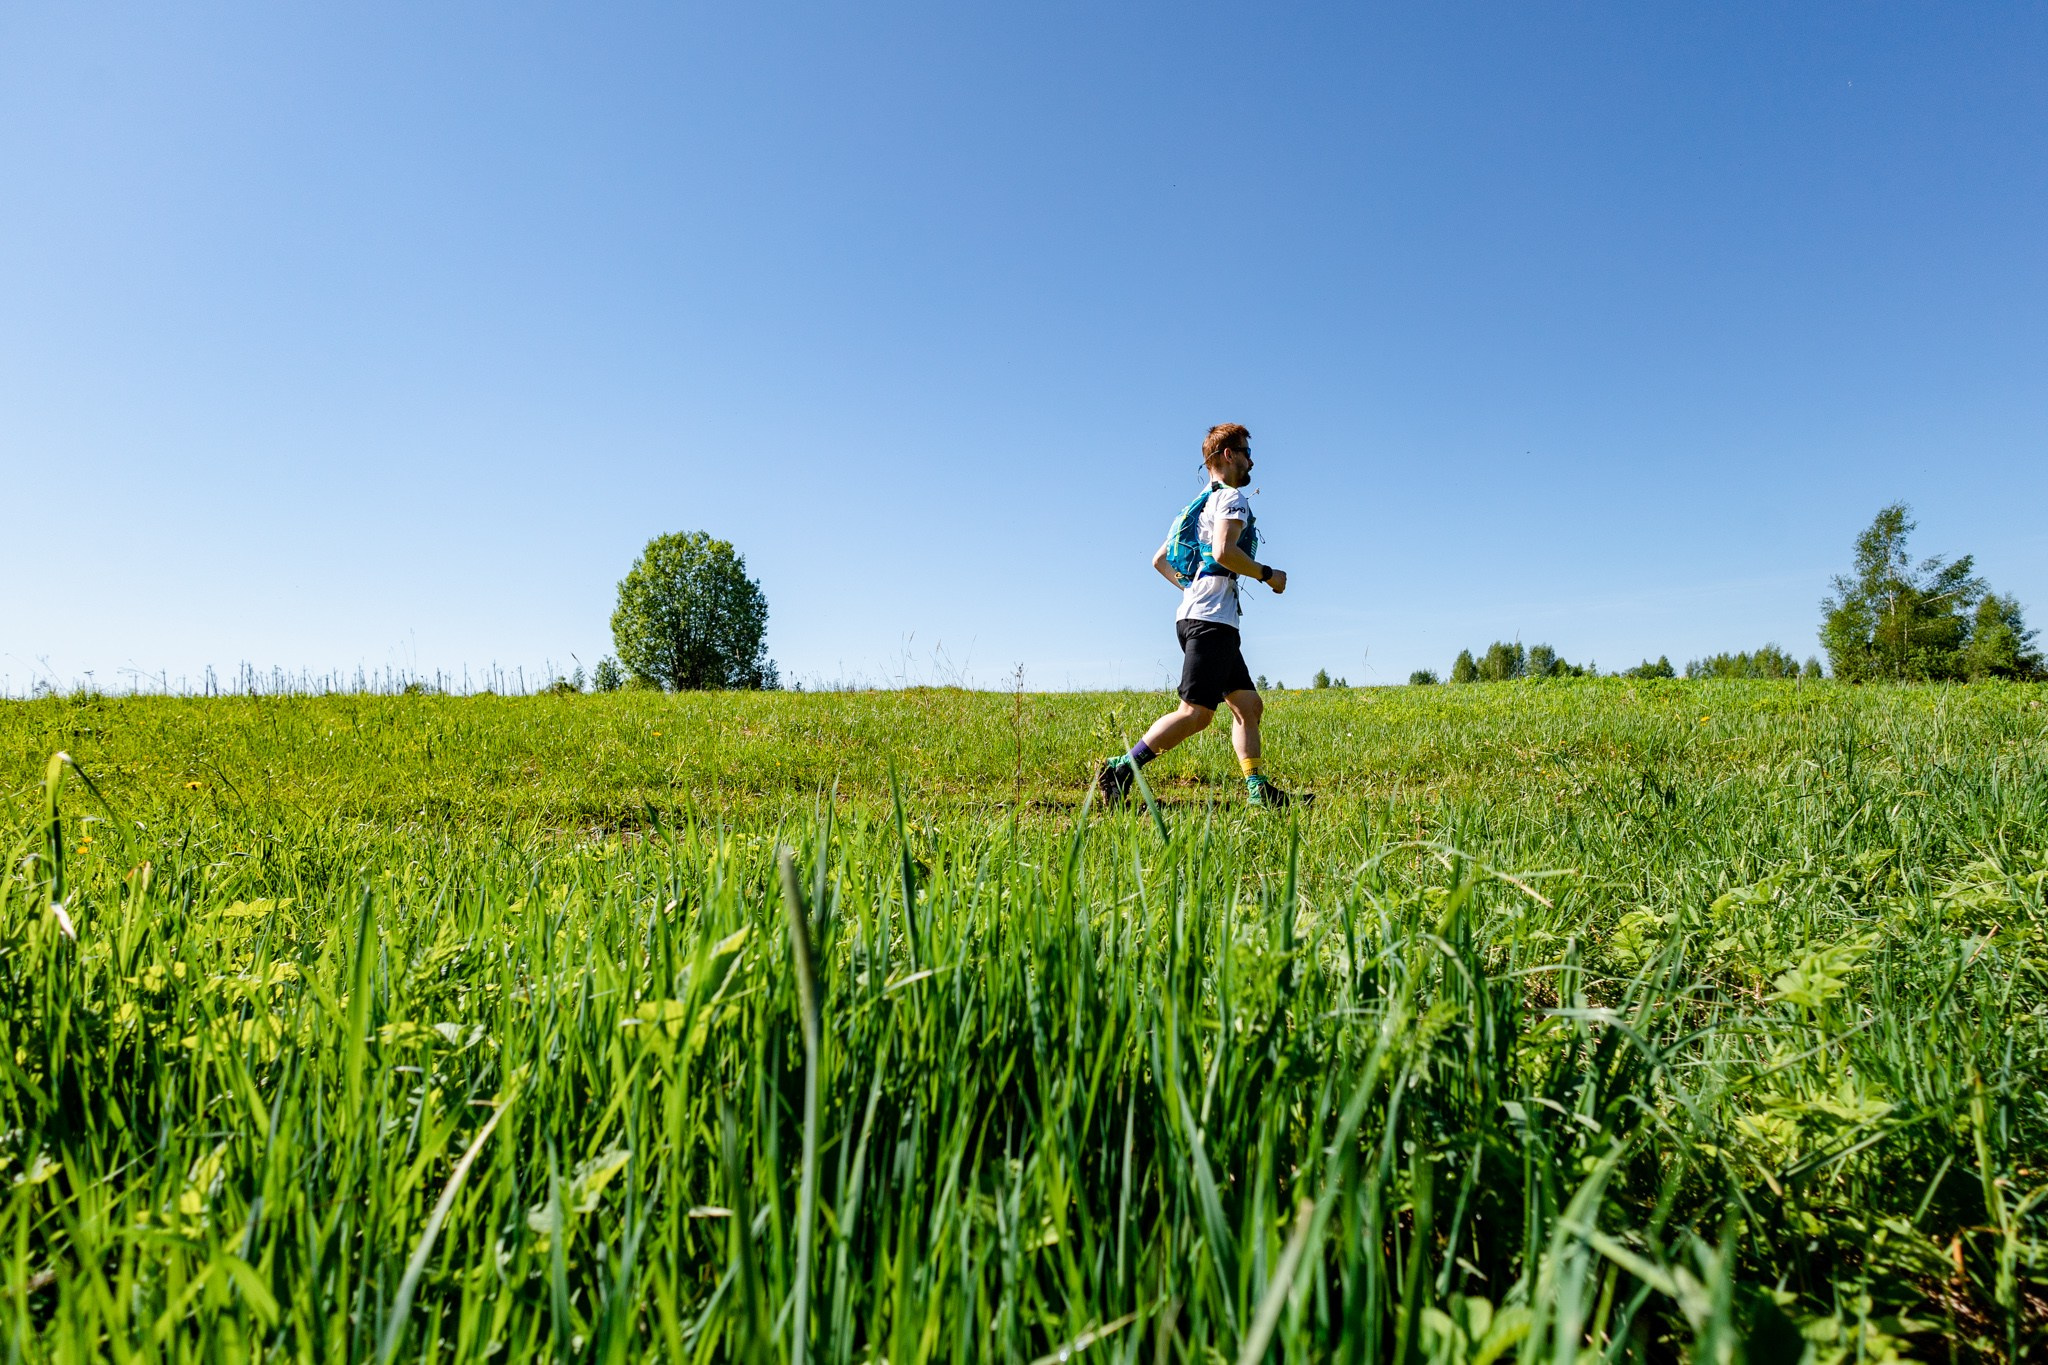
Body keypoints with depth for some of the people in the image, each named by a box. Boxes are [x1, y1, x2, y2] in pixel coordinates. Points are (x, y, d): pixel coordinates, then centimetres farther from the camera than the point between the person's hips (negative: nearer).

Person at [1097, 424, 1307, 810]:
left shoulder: (1202, 504, 24)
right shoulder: (1233, 497, -3)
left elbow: (1159, 560, 25)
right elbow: (1224, 551, -21)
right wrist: (1267, 575, -9)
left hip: (1196, 615, 10)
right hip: (1211, 620, -10)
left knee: (1248, 705, 8)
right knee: (1196, 713, -13)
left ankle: (1257, 789, 6)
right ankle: (1121, 769, -13)